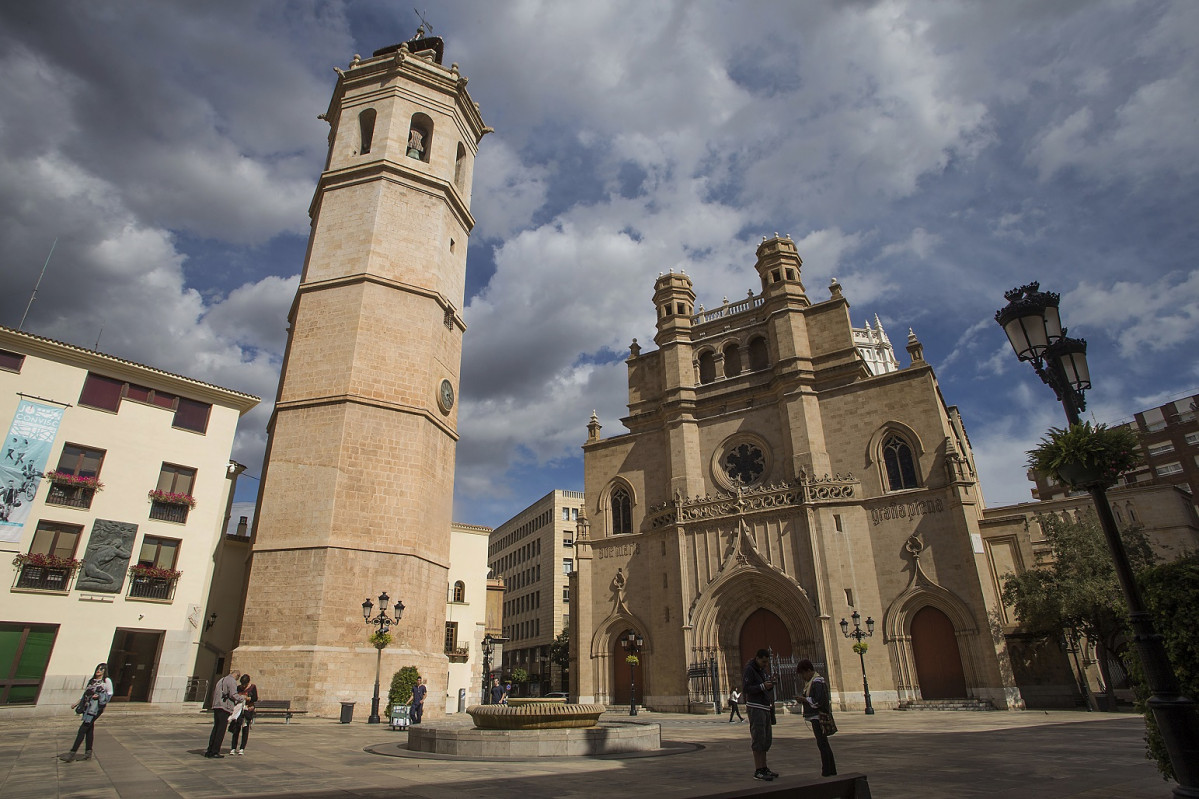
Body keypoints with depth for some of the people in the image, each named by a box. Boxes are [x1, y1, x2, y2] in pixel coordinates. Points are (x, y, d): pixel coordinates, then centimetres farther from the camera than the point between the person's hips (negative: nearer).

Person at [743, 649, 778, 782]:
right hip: (755, 708, -8)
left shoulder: (764, 671, 16)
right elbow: (745, 688, -17)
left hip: (765, 708, 8)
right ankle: (758, 771, -6)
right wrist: (763, 686, -25)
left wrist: (770, 686, -1)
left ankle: (764, 768, 18)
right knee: (758, 739, -9)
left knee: (766, 739, 10)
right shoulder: (749, 670, -9)